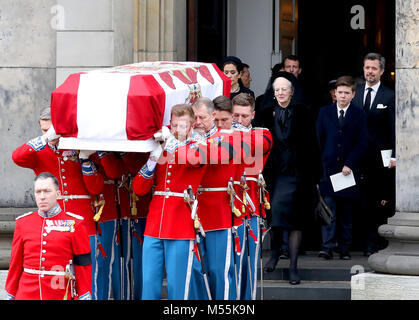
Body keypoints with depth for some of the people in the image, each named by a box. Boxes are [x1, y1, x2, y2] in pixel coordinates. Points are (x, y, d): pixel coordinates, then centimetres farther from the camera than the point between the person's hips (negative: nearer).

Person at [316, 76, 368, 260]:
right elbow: (319, 140, 8)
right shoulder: (325, 112, 7)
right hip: (328, 168, 0)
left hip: (349, 170, 0)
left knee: (346, 212, 5)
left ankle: (345, 248, 10)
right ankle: (328, 247, -12)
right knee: (329, 209, -8)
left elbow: (362, 143, -1)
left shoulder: (359, 115, 3)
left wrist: (349, 164, -9)